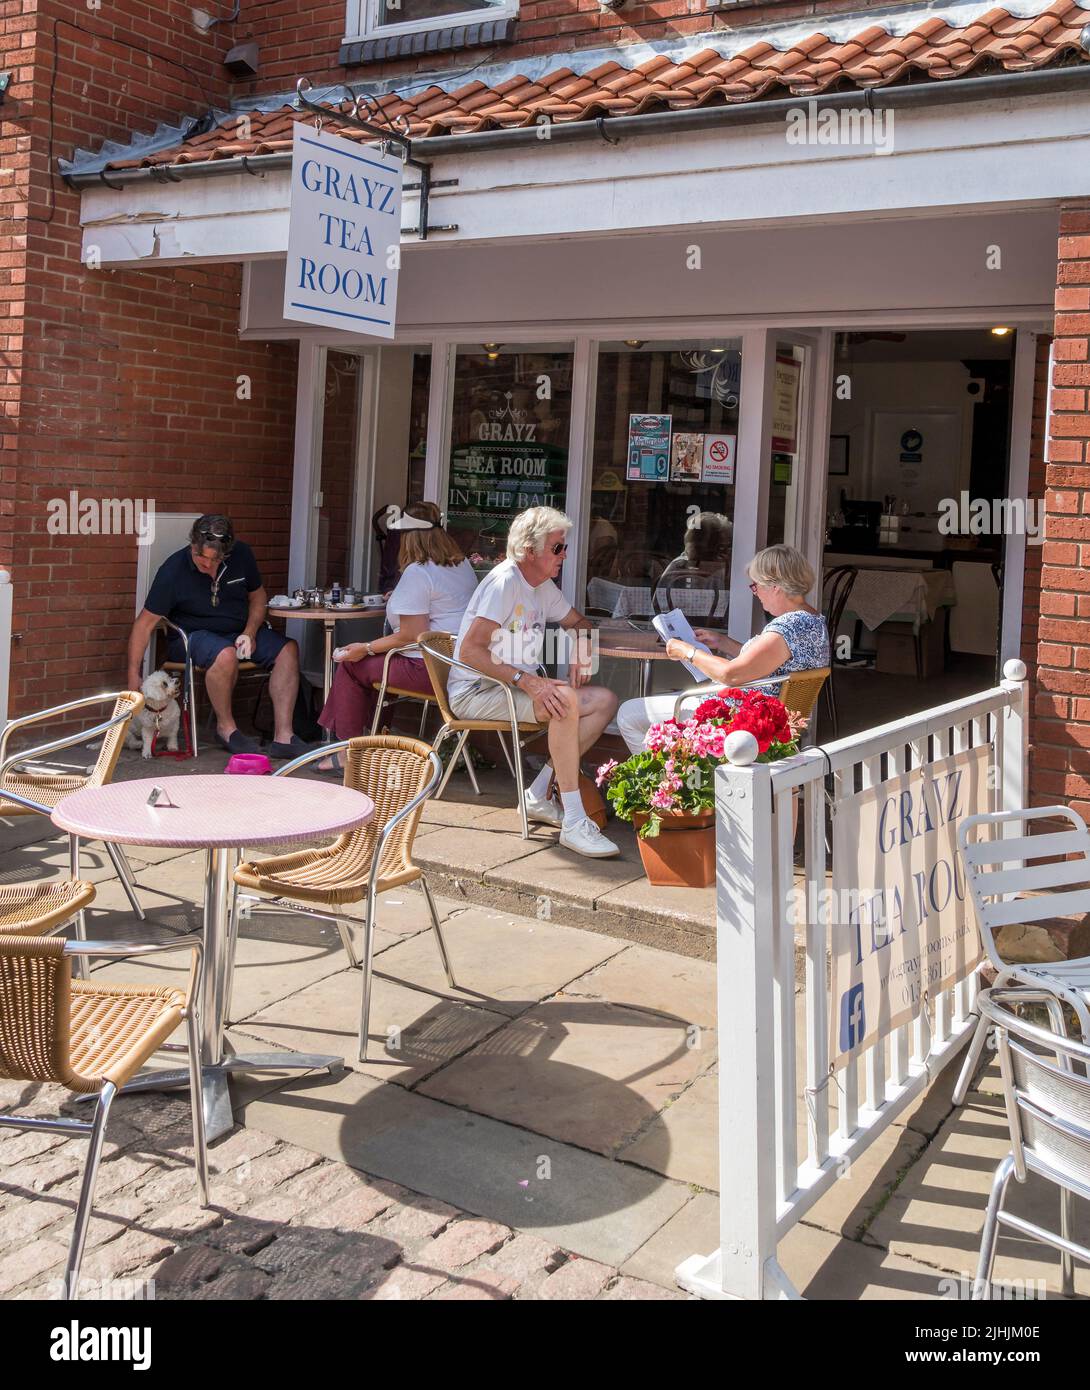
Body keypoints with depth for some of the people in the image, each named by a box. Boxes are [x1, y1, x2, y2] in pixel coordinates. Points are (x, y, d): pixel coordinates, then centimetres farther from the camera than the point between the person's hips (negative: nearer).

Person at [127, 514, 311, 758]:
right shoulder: (172, 570, -15)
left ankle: (283, 737, -26)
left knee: (288, 649, -20)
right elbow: (145, 623, -12)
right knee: (225, 655, -38)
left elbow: (258, 596, 11)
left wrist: (250, 633, -7)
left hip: (240, 632, 5)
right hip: (193, 636, -5)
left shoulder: (241, 554, -5)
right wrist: (133, 674, -15)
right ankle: (226, 727, -16)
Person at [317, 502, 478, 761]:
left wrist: (366, 649, -9)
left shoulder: (417, 572, -15)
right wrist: (399, 598, 41)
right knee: (376, 662, 26)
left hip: (429, 671, -9)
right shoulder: (463, 565, 12)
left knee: (351, 665, 9)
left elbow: (411, 636, -19)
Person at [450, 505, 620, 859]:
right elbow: (470, 652, -25)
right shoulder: (505, 581, -17)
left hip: (516, 686, 9)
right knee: (566, 700, -33)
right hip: (476, 692, -9)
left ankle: (539, 794, -8)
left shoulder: (543, 586, 11)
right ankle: (574, 823, -30)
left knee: (604, 701, -6)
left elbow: (578, 622, 28)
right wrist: (526, 680, -33)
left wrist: (580, 649, 3)